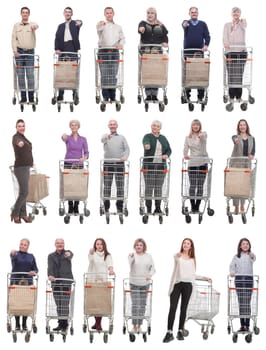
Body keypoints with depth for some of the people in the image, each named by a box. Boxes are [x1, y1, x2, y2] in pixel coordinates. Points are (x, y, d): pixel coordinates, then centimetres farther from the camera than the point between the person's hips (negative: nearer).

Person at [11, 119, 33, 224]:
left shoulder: (23, 137, 13)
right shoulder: (16, 137, -15)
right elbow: (18, 141, -42)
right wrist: (19, 143, -64)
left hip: (25, 167, 9)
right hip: (20, 167, -9)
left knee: (23, 191, 11)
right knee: (24, 192, -10)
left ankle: (23, 214, 15)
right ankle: (15, 214, -1)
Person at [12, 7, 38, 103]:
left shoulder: (32, 24, 4)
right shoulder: (16, 25, 10)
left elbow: (36, 25, -21)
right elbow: (14, 38, 6)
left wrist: (35, 27, -46)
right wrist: (15, 50, -7)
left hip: (30, 52, -1)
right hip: (19, 52, 2)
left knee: (30, 74, -4)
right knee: (20, 75, 2)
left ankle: (31, 97, 0)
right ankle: (23, 97, 6)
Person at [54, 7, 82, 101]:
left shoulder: (75, 23, 8)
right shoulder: (61, 26, 19)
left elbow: (79, 23, -17)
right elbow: (57, 38, 11)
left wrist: (79, 22, -43)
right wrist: (57, 49, -6)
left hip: (72, 49, -3)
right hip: (63, 50, 3)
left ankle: (75, 93, 1)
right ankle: (60, 94, 3)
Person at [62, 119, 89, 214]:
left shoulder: (83, 139, 6)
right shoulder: (68, 138, 1)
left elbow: (86, 152, 1)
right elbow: (64, 138, -26)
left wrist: (84, 158, -23)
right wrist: (64, 136, -52)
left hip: (79, 165, 1)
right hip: (68, 164, -1)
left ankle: (76, 207, 8)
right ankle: (70, 207, 8)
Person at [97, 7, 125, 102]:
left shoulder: (118, 27, 19)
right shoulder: (101, 24, 6)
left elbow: (122, 38, 15)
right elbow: (99, 29, -18)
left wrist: (121, 44, -9)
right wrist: (101, 25, -43)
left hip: (114, 52, 3)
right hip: (103, 52, -3)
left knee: (113, 75, 0)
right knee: (104, 75, -6)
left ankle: (112, 96, 5)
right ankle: (105, 96, -4)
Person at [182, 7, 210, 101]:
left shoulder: (203, 24, 12)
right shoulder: (186, 23, 8)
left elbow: (207, 36, 8)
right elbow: (183, 24, -17)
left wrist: (206, 45, -12)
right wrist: (184, 25, -42)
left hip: (199, 52, 1)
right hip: (187, 52, -1)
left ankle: (200, 95, -1)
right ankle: (187, 95, 5)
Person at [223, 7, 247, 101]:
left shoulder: (243, 23, 11)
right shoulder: (227, 25, 14)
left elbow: (244, 26, -14)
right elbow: (225, 37, 1)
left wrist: (240, 21, -39)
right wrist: (226, 43, -23)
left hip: (241, 51, 0)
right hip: (230, 51, 0)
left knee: (239, 74, -4)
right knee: (231, 74, -6)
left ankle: (238, 96, 1)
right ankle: (231, 96, -3)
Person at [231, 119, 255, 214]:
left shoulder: (251, 138, 10)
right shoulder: (235, 137, 1)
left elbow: (253, 149, -3)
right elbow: (234, 139, -25)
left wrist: (252, 155, -27)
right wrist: (236, 140, -50)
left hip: (246, 164, 2)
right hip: (236, 163, -2)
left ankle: (242, 204, 19)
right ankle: (236, 206, -2)